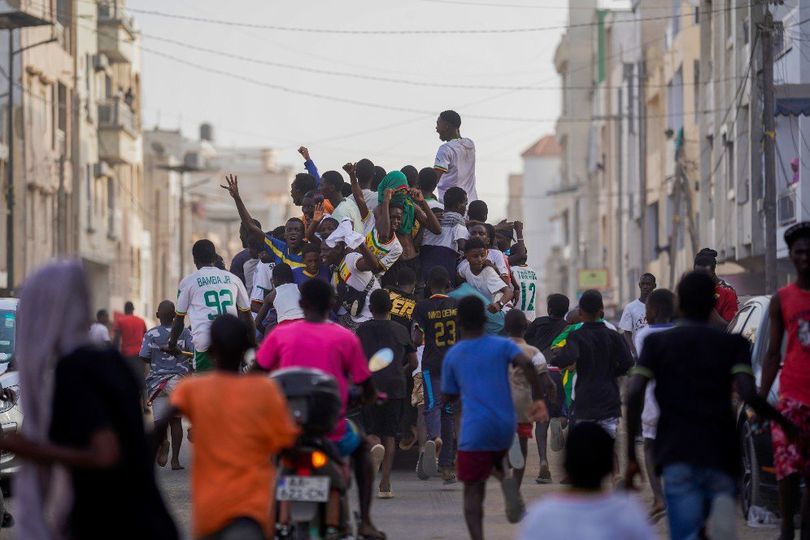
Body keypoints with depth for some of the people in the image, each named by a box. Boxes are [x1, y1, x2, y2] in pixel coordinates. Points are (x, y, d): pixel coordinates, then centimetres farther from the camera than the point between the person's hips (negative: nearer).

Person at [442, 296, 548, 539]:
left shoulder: (452, 356, 5)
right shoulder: (502, 345, 5)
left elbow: (448, 397, 12)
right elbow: (527, 364, -14)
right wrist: (539, 398, -9)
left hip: (474, 432, -2)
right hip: (505, 428, 2)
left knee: (473, 491, 1)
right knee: (495, 460, 32)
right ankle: (506, 477, -2)